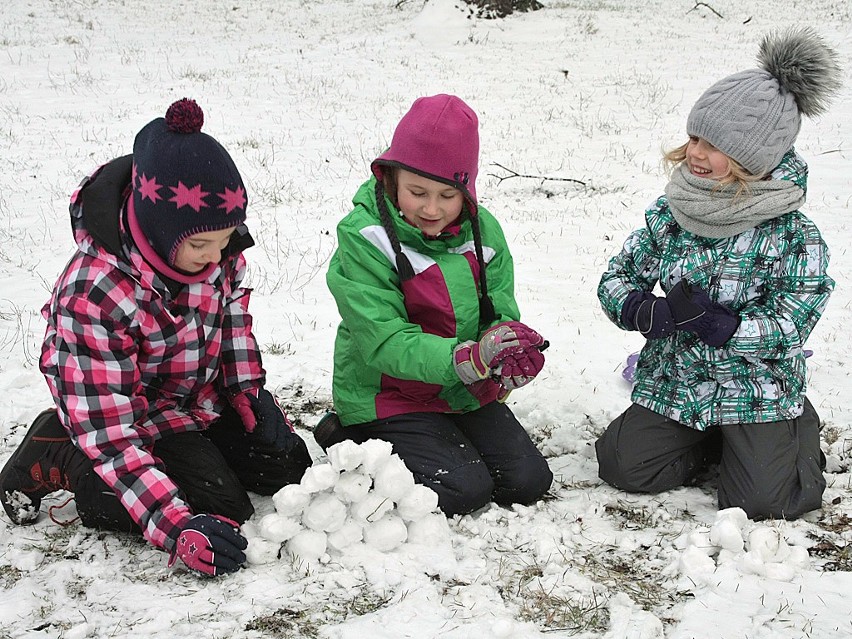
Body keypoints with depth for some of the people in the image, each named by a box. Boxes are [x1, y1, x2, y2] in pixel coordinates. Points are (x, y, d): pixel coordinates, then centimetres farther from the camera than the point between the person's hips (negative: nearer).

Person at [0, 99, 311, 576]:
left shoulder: (217, 246, -18)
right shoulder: (93, 296, -36)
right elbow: (107, 433, -35)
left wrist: (252, 394, 0)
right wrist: (179, 527, -41)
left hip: (203, 400, 7)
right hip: (140, 419, -6)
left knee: (291, 468, 7)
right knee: (224, 509, -18)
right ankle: (59, 457, -2)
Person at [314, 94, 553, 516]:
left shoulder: (482, 230, -2)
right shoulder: (365, 240, -19)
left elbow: (500, 310, -1)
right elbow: (384, 343, -24)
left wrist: (514, 351, -27)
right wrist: (467, 358, -38)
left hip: (467, 395, 6)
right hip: (388, 397, -5)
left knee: (529, 480, 0)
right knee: (464, 489, -17)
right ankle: (353, 439, 4)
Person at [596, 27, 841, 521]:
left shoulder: (795, 237, -15)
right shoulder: (669, 215, -3)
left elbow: (788, 329, -17)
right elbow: (617, 279, 1)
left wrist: (715, 323, -30)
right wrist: (645, 311, -22)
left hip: (757, 392, -3)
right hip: (672, 384, 4)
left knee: (762, 501, -13)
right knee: (623, 467, -8)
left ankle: (798, 434, 21)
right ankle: (712, 440, 19)